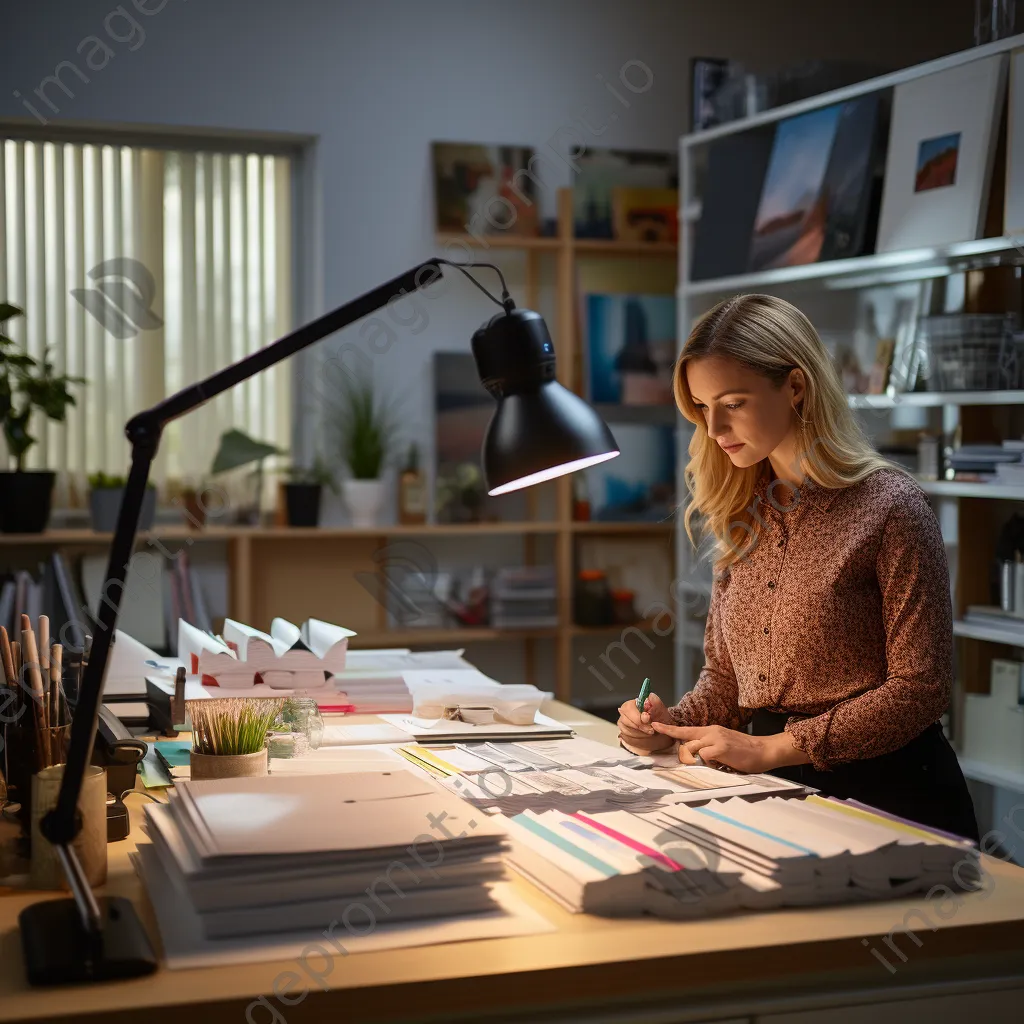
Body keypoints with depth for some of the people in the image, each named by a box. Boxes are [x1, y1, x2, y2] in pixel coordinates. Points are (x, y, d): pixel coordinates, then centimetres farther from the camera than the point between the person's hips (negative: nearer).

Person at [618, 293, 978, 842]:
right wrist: (675, 725, -3)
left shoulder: (888, 505, -8)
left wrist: (771, 748, -14)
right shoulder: (744, 515, 12)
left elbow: (919, 687, -12)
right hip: (780, 792, 5)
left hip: (885, 792, -5)